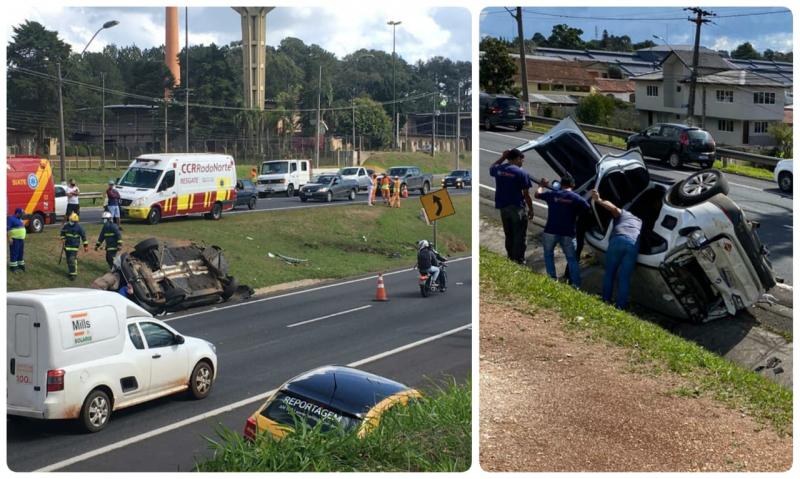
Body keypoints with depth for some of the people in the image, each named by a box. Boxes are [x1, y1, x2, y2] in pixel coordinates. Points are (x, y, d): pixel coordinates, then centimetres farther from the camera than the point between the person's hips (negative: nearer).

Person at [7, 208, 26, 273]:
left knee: (21, 253, 12)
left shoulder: (19, 219, 17)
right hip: (14, 239, -9)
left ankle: (20, 265, 21)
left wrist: (23, 239, 23)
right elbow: (7, 229, -16)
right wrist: (9, 238, -22)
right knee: (14, 253, -7)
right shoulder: (11, 219, -11)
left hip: (21, 239, 9)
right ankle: (13, 267, -4)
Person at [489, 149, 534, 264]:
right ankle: (519, 261, 3)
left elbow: (491, 168, 29)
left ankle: (511, 259, 23)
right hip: (517, 208, -6)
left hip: (503, 208, 6)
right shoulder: (522, 173, -12)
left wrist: (502, 157, 22)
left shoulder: (498, 169, 2)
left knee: (509, 236, 17)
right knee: (519, 237, 2)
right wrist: (531, 209, 0)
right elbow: (526, 194, -10)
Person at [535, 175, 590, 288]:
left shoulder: (552, 194, 1)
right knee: (572, 259, 12)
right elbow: (588, 209, 3)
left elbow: (537, 194, 15)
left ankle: (552, 280, 17)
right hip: (568, 234, 0)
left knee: (548, 254, 23)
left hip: (550, 232, 0)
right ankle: (576, 285, 5)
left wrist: (541, 185, 35)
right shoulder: (577, 198, -1)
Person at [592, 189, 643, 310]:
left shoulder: (622, 213, 27)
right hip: (633, 244, 2)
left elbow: (614, 208, 7)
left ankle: (606, 300, 11)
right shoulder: (640, 221, 41)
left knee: (609, 272, 12)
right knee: (625, 277, 6)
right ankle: (620, 305, -1)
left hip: (618, 240, -2)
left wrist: (599, 200, -6)